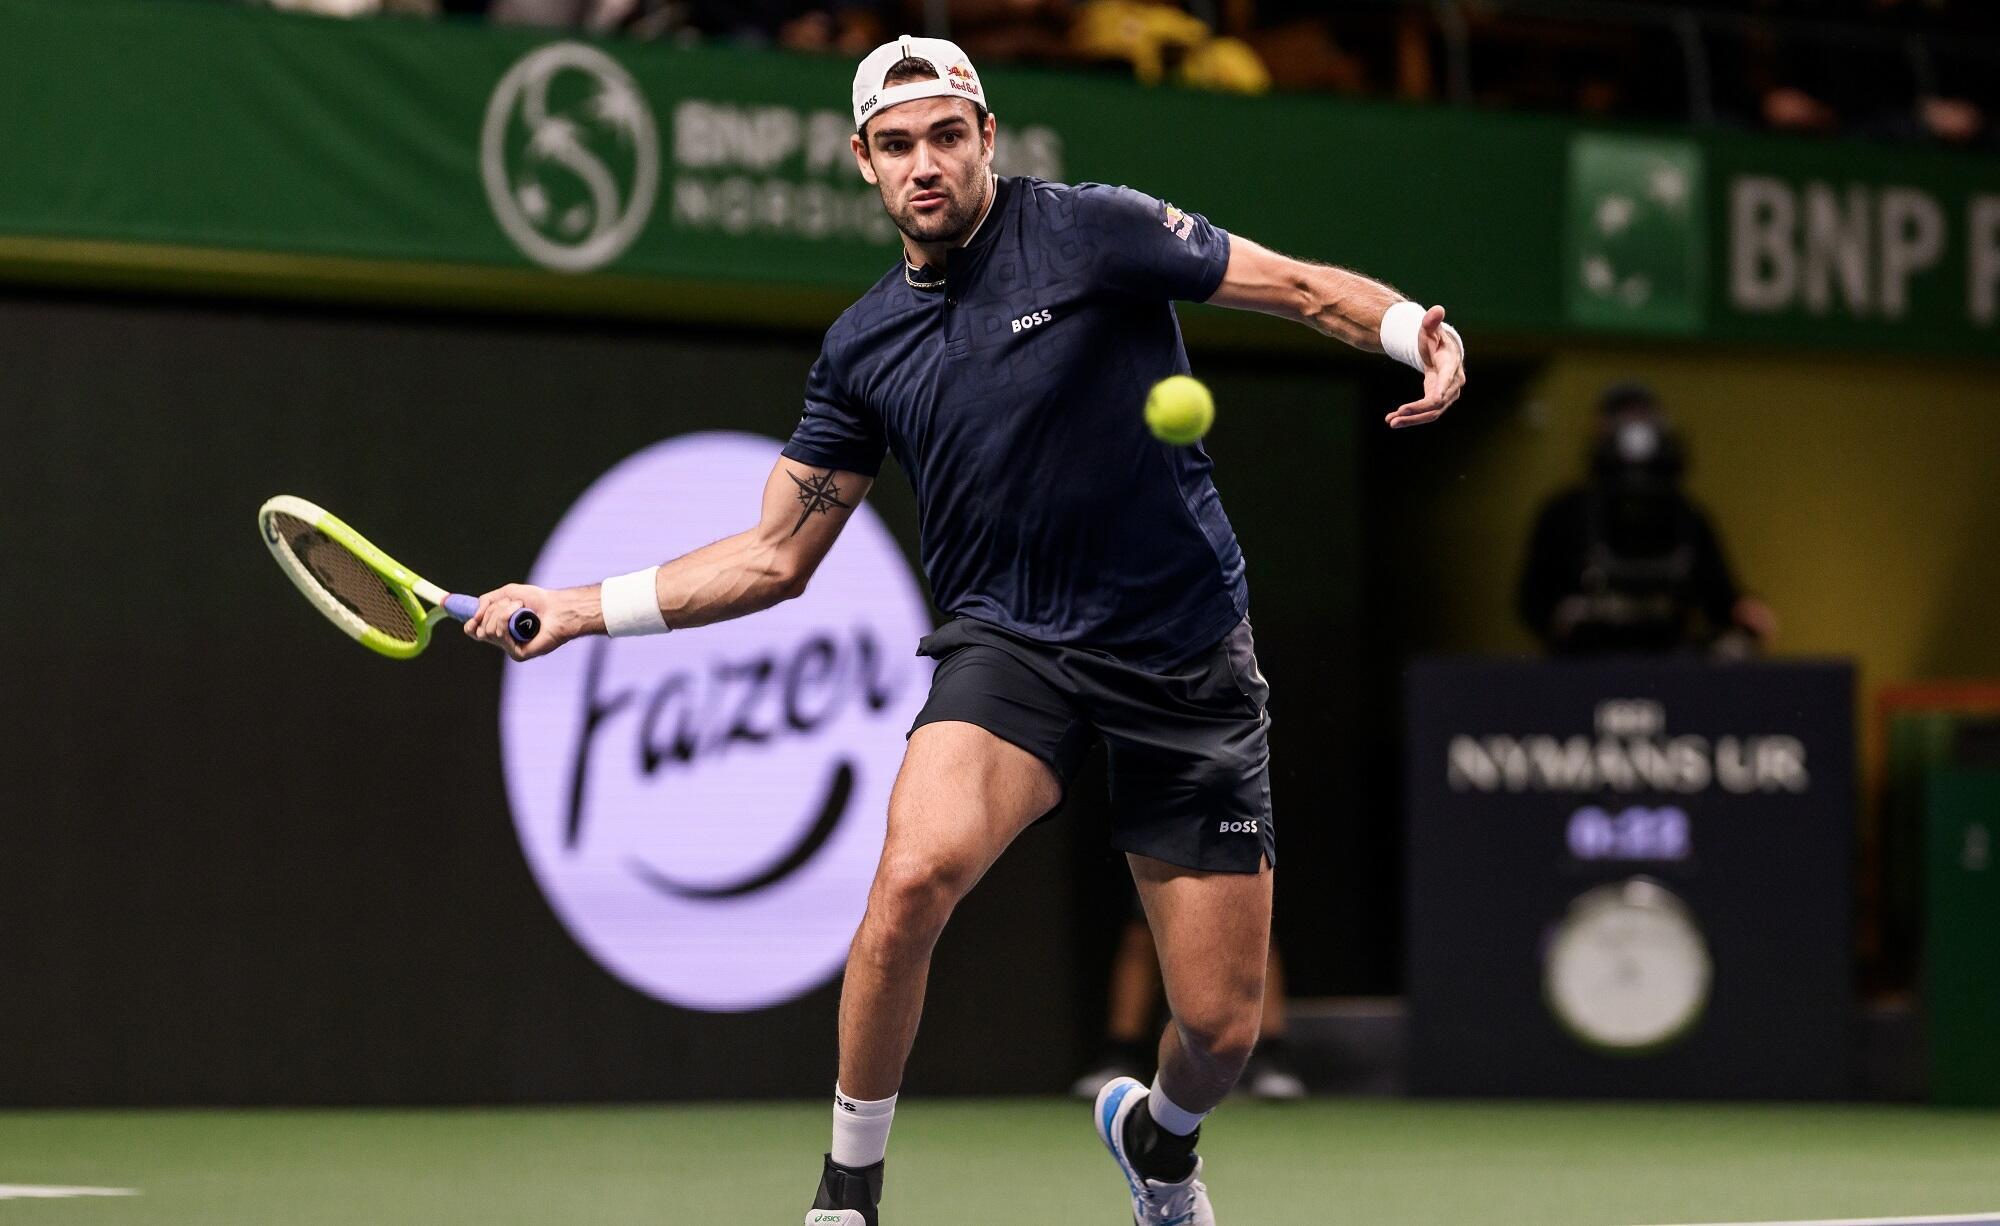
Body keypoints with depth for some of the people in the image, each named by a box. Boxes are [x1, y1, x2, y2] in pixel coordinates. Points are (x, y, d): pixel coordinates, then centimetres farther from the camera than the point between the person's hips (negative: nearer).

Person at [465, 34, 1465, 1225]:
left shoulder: (1091, 232, -6)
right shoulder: (863, 349, 6)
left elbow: (1304, 286, -7)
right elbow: (775, 556, 12)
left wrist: (1417, 332, -28)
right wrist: (583, 607, 4)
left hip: (1190, 666, -1)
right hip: (1013, 645, 1)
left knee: (1222, 1028, 0)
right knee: (916, 872, -31)